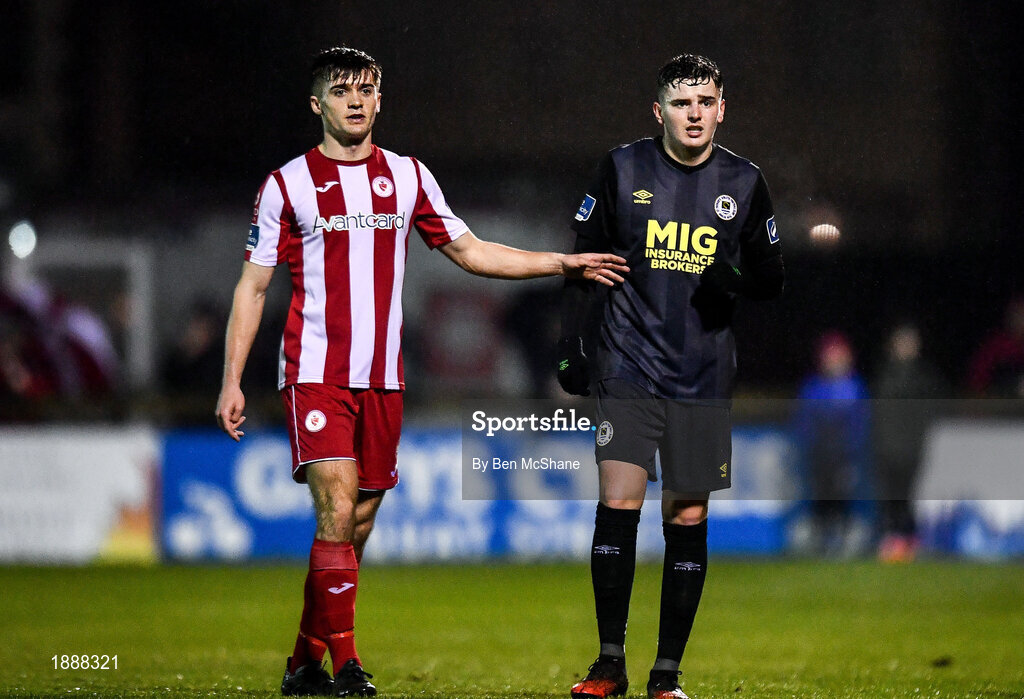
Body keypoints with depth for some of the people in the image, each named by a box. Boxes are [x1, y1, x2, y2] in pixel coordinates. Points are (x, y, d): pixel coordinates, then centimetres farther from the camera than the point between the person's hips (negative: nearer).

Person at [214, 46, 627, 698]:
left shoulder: (409, 177, 11)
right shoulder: (288, 185, 0)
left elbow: (469, 250, 18)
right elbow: (252, 286, 3)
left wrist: (563, 264, 12)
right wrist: (231, 381, -3)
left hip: (383, 379, 4)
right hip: (315, 373, -4)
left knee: (358, 523, 5)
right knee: (337, 510, -18)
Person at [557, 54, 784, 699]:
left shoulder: (743, 182, 4)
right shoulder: (623, 169, 1)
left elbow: (772, 278, 10)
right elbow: (585, 259, 8)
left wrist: (737, 281, -13)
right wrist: (571, 346, 1)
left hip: (704, 375, 1)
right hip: (629, 371, -1)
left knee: (688, 518, 2)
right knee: (618, 505, -11)